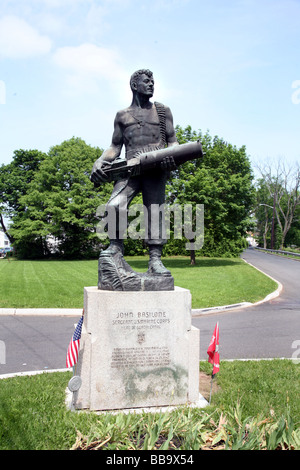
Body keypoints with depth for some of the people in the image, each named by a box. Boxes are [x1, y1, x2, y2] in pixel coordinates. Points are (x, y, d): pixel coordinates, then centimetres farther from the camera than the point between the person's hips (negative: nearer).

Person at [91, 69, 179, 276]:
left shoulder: (163, 111, 21)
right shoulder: (122, 115, 23)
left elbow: (173, 141, 15)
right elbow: (115, 147, 21)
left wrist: (172, 157, -9)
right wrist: (100, 161, 1)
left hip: (155, 168, 0)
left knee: (155, 210, -12)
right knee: (114, 206, -22)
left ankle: (155, 259, -13)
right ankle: (116, 245, -2)